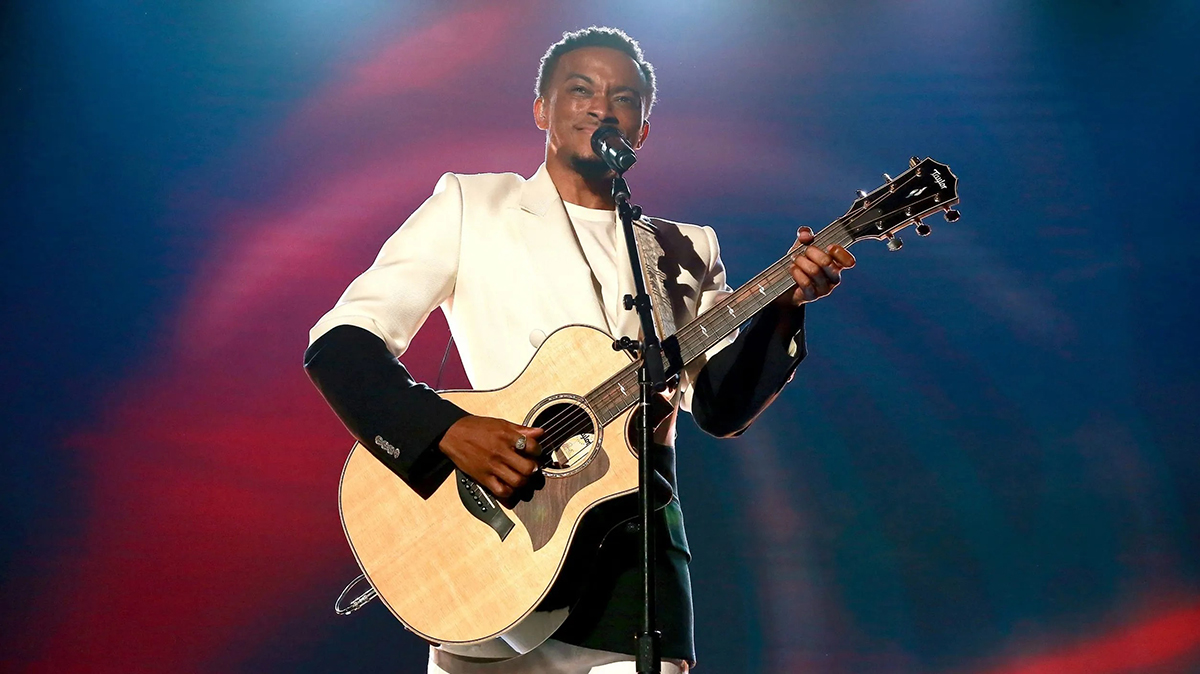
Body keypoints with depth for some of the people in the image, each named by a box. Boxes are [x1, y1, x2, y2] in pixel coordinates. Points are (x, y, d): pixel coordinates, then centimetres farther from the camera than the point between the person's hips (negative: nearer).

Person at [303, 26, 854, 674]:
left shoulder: (687, 251, 15)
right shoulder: (469, 206, 4)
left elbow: (722, 405, 9)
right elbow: (338, 341, -3)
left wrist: (785, 305, -6)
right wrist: (447, 430, -18)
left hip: (636, 562, 3)